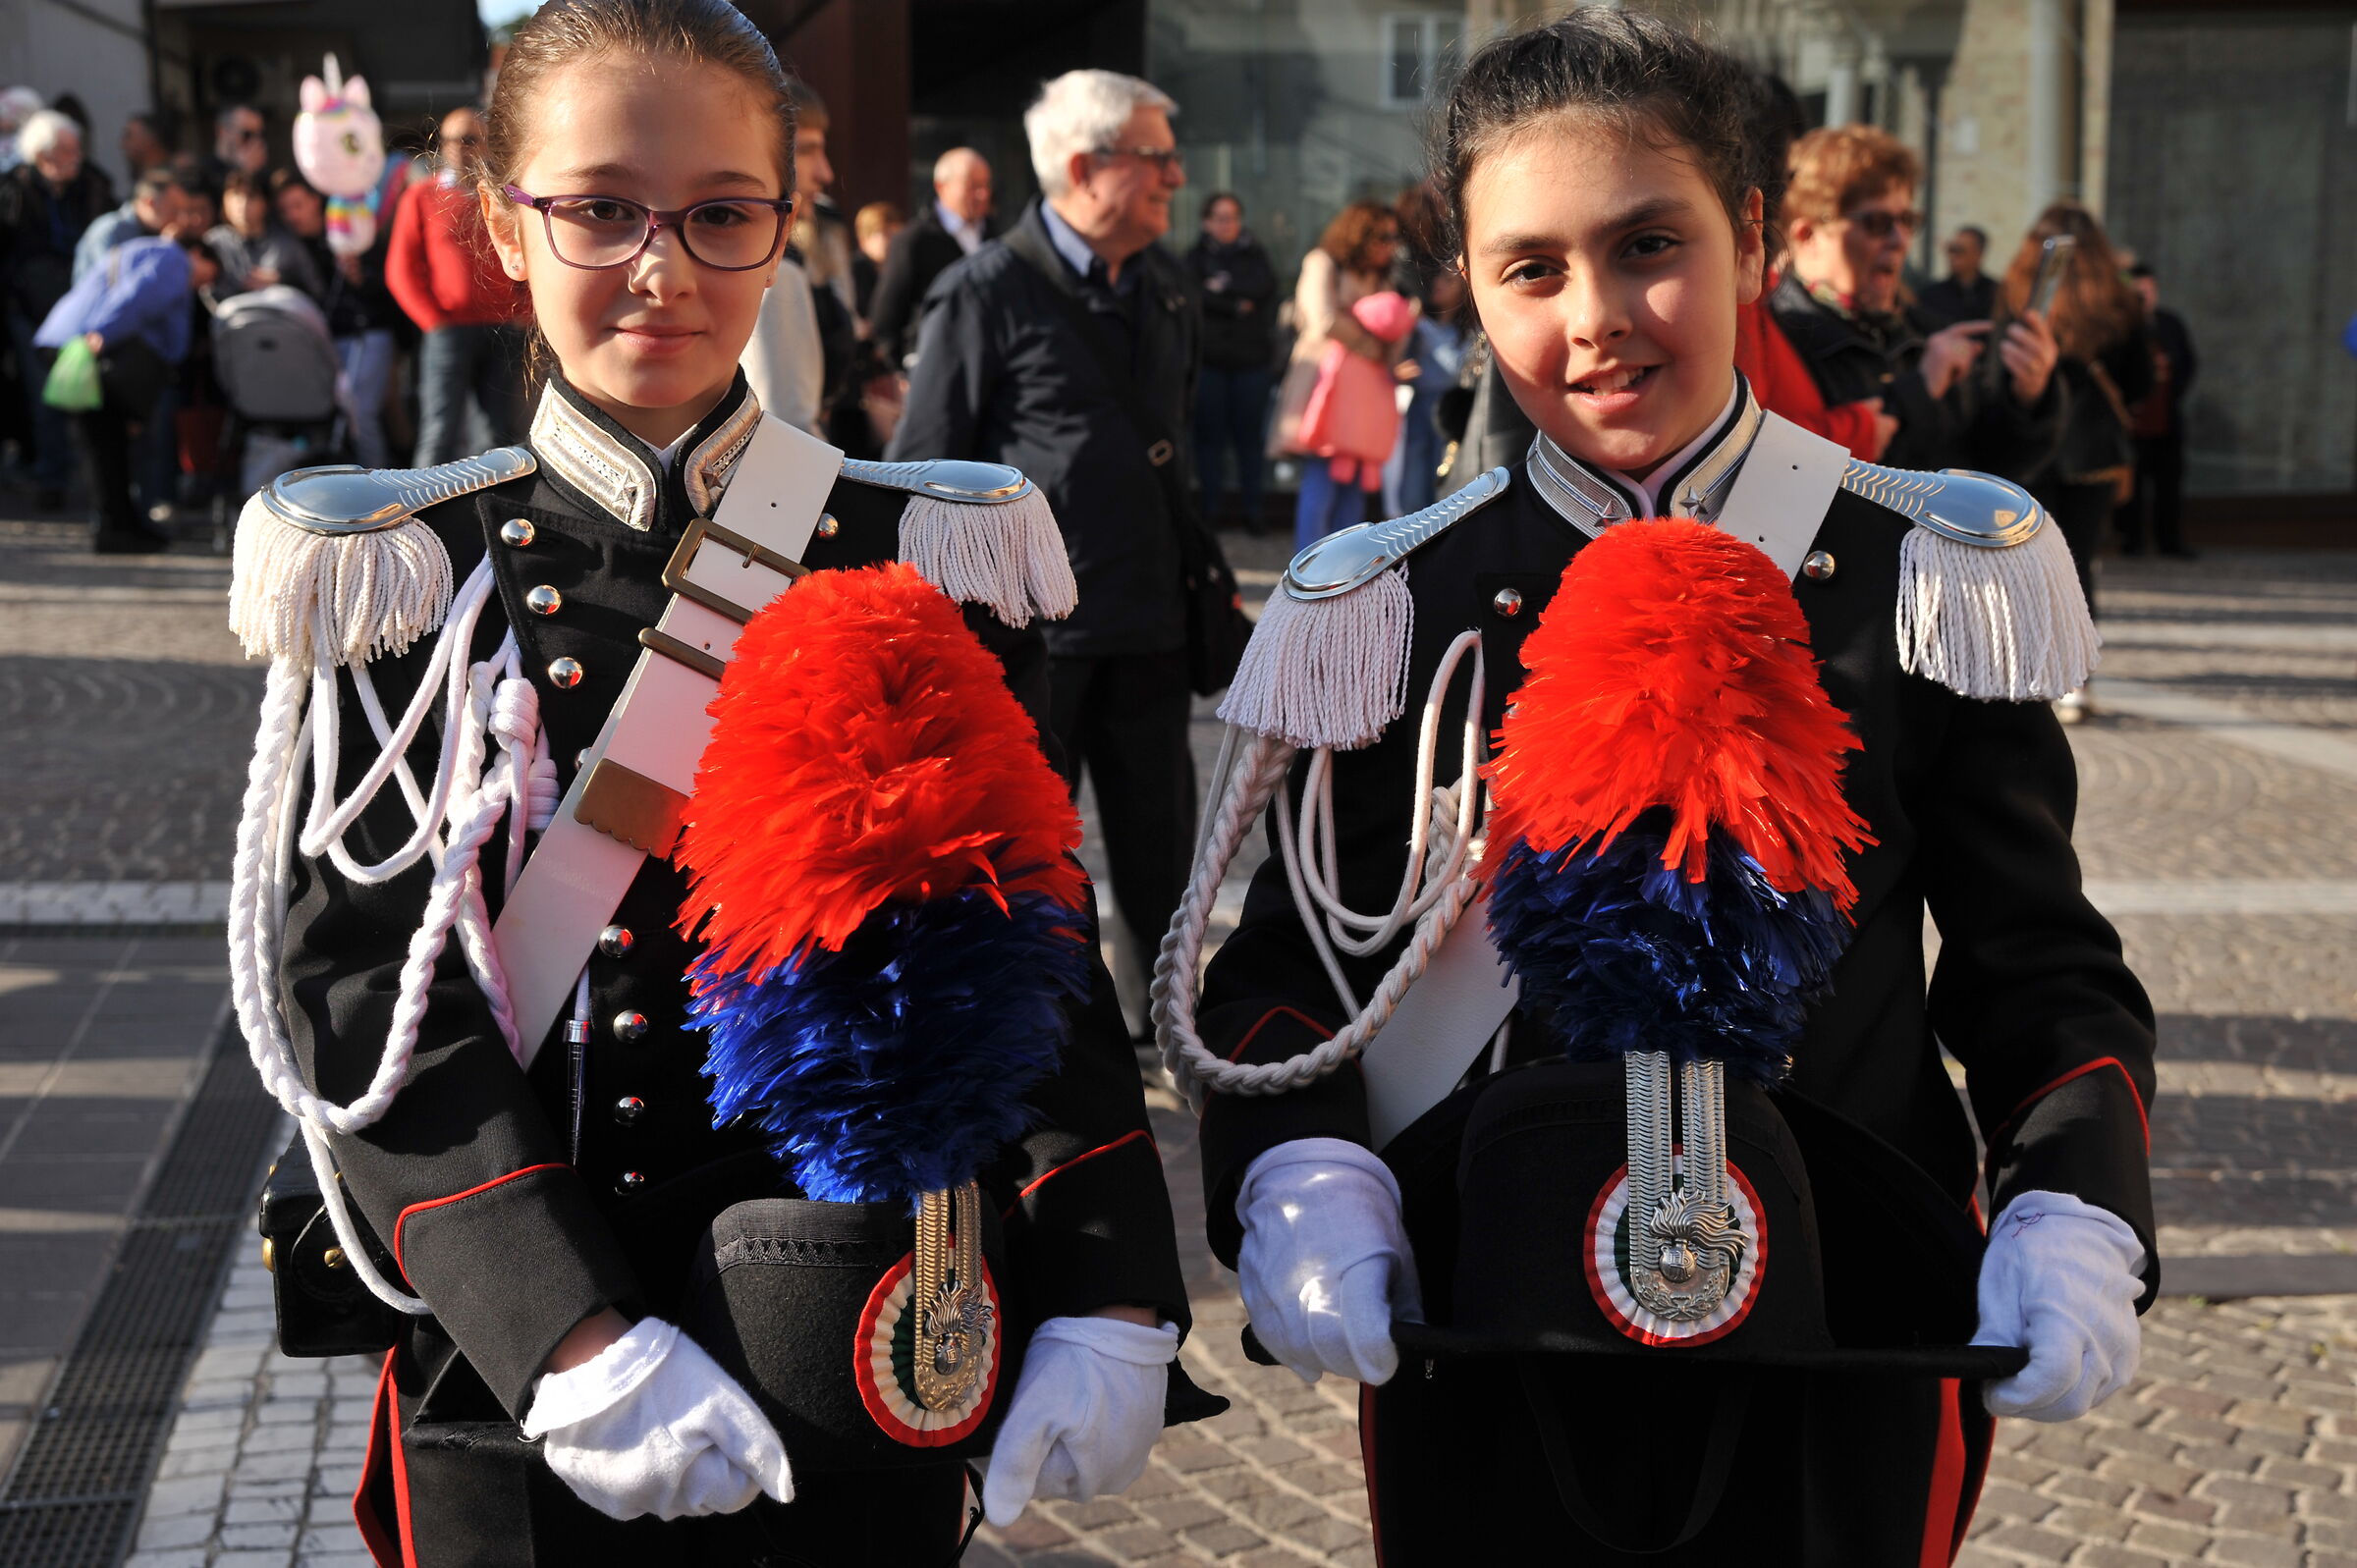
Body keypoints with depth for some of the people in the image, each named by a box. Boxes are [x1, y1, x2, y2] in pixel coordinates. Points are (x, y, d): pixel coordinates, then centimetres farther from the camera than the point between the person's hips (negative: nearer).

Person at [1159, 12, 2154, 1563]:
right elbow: (1285, 957, 1)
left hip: (1853, 1364, 0)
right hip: (1478, 1361, 1)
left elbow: (2043, 969, 1)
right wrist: (1298, 1185, -16)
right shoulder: (1389, 608, -3)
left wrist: (2076, 1221, -15)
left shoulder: (1932, 579, -4)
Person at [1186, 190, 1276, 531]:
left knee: (1249, 435, 1)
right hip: (1209, 357, -1)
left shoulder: (1255, 254, 13)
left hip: (1250, 356, 1)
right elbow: (1192, 295, -9)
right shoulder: (1196, 255, 8)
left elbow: (1263, 286, -6)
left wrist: (1224, 286, -5)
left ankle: (1250, 507, 8)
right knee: (1209, 433, -3)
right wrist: (1237, 306, -9)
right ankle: (1209, 506, 3)